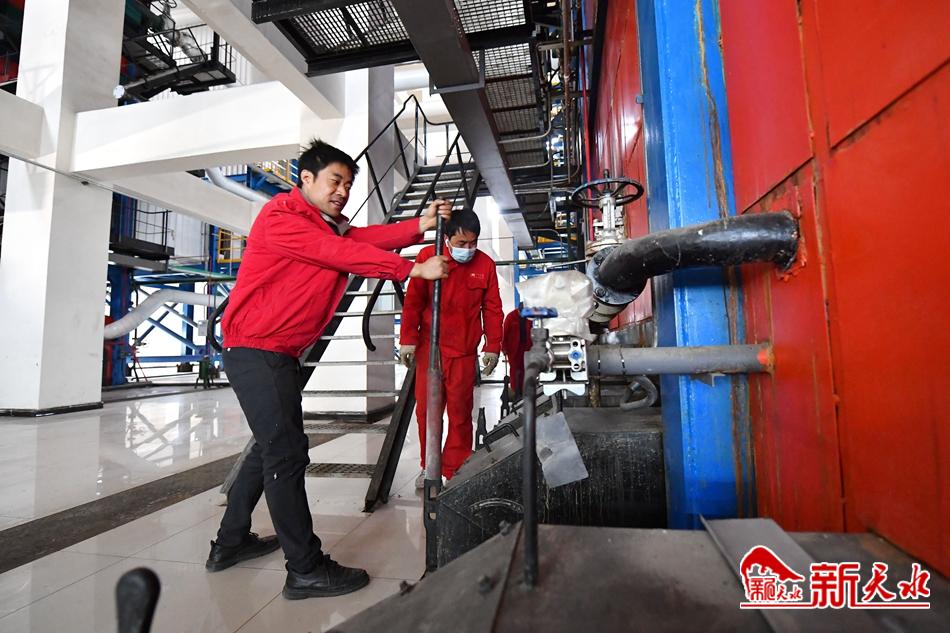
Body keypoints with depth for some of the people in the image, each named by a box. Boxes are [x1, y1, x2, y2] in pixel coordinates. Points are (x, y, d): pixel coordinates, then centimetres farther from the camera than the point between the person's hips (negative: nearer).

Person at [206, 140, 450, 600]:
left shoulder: (332, 227, 16)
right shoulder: (279, 216, -11)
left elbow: (368, 237, -1)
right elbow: (341, 253, -22)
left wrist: (420, 225, -15)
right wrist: (415, 269, -22)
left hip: (281, 354, 10)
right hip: (255, 349, -10)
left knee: (272, 445, 18)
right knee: (287, 451, -8)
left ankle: (230, 542, 34)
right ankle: (306, 570, 4)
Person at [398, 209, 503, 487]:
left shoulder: (485, 264, 0)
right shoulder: (428, 256, -5)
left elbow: (492, 308, 4)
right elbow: (413, 301, -3)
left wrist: (493, 346, 2)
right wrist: (408, 339, -6)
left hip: (464, 352, 0)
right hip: (428, 348, 0)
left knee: (460, 411, 6)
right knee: (426, 409, 9)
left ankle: (455, 469, 23)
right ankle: (429, 465, 29)